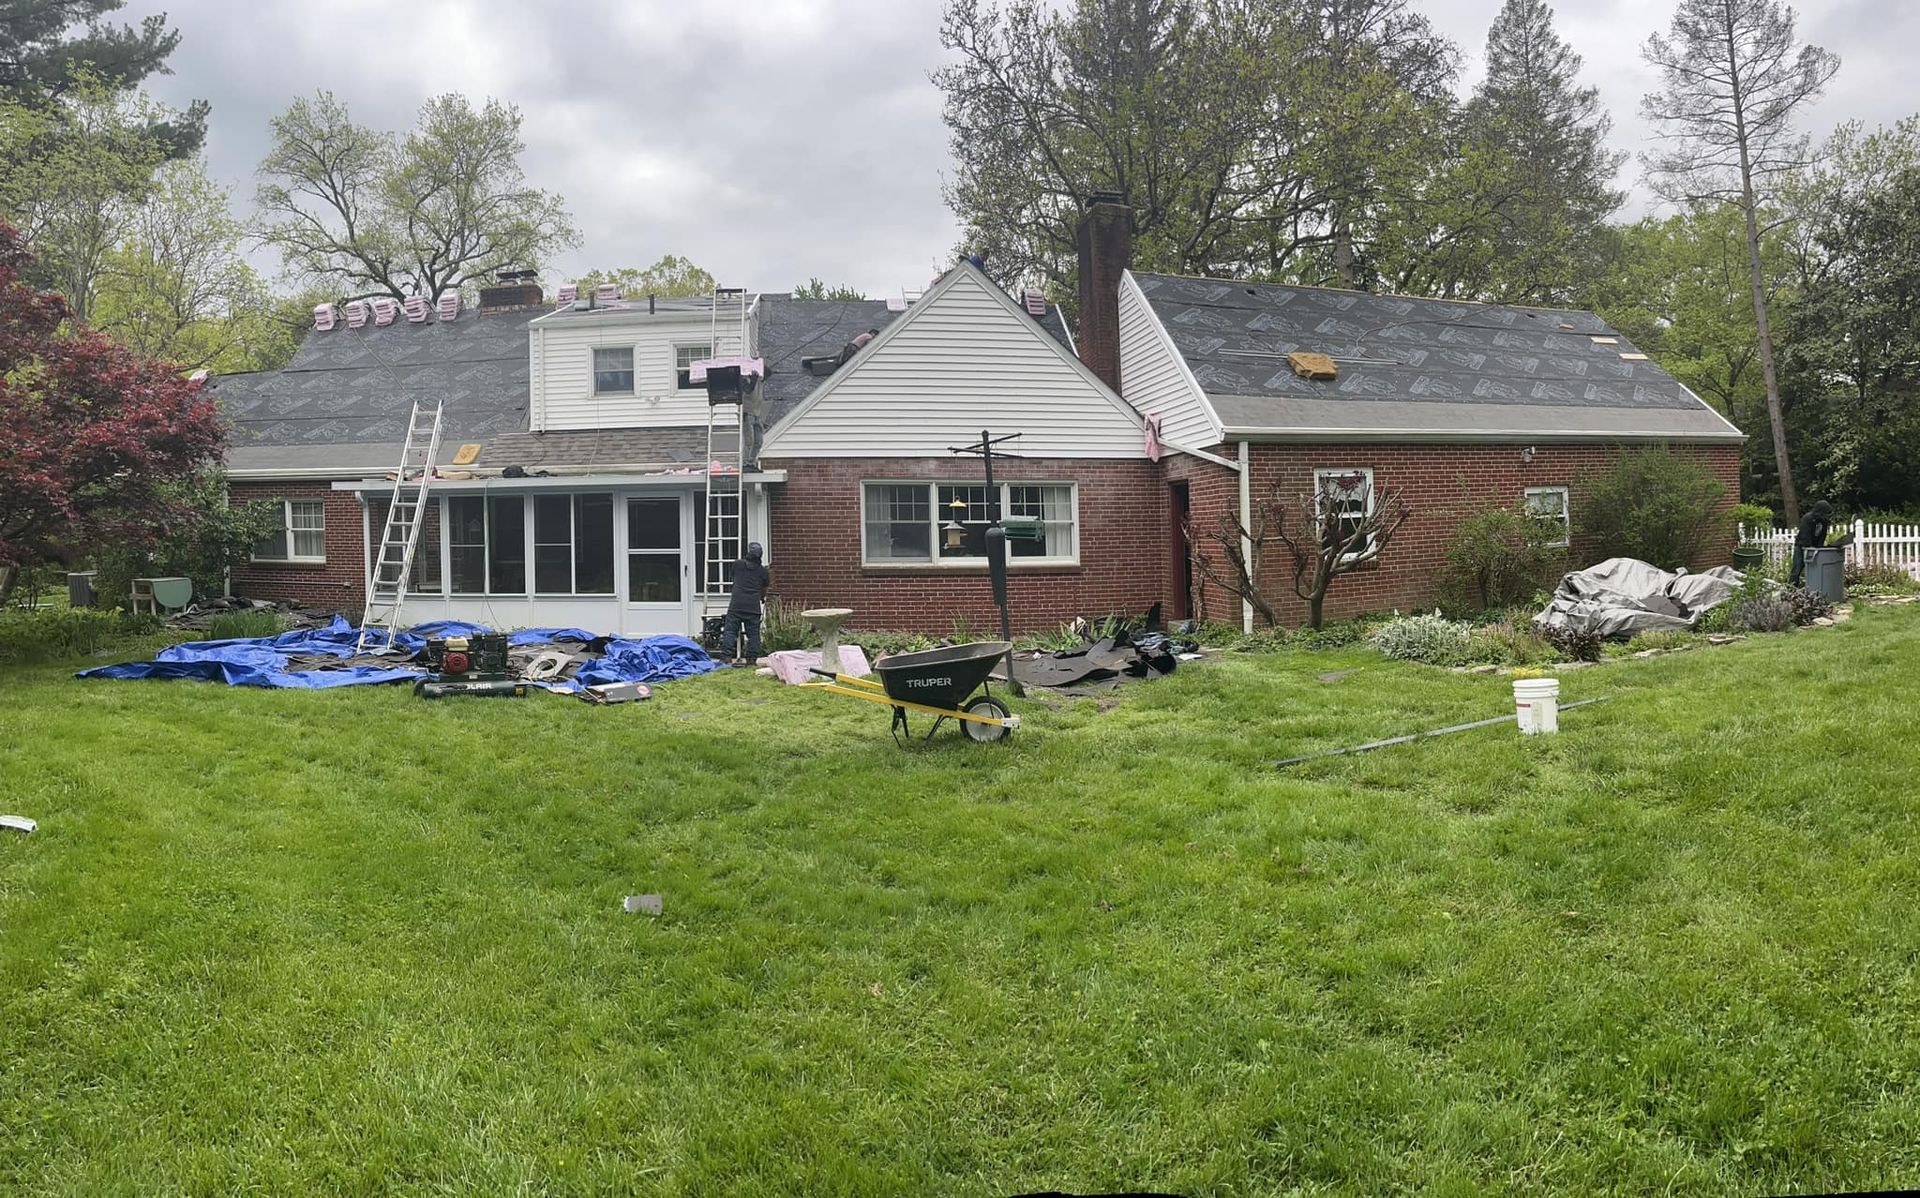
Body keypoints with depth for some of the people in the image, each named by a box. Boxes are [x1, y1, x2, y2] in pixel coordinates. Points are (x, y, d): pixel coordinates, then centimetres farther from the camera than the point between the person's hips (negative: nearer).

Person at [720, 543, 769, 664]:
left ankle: (726, 656, -9)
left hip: (736, 605, -1)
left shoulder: (737, 564, 8)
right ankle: (752, 658, 4)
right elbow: (764, 590, 20)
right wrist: (762, 598, 42)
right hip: (753, 607, 1)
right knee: (753, 633, 6)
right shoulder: (763, 571, 8)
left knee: (730, 631, 0)